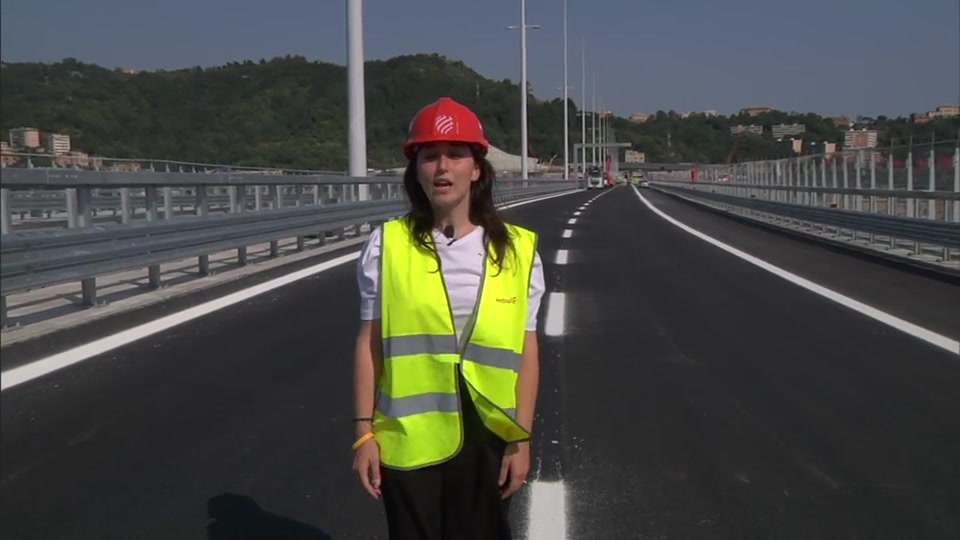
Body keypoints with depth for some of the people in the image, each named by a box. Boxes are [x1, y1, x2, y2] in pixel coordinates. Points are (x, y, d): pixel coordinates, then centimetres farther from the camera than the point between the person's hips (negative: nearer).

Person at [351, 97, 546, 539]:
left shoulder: (517, 250, -1)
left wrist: (521, 438, 0)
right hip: (408, 436, -1)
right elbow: (369, 343, 0)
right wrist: (364, 433, -1)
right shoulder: (387, 245, -3)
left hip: (486, 435, 1)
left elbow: (526, 350, 1)